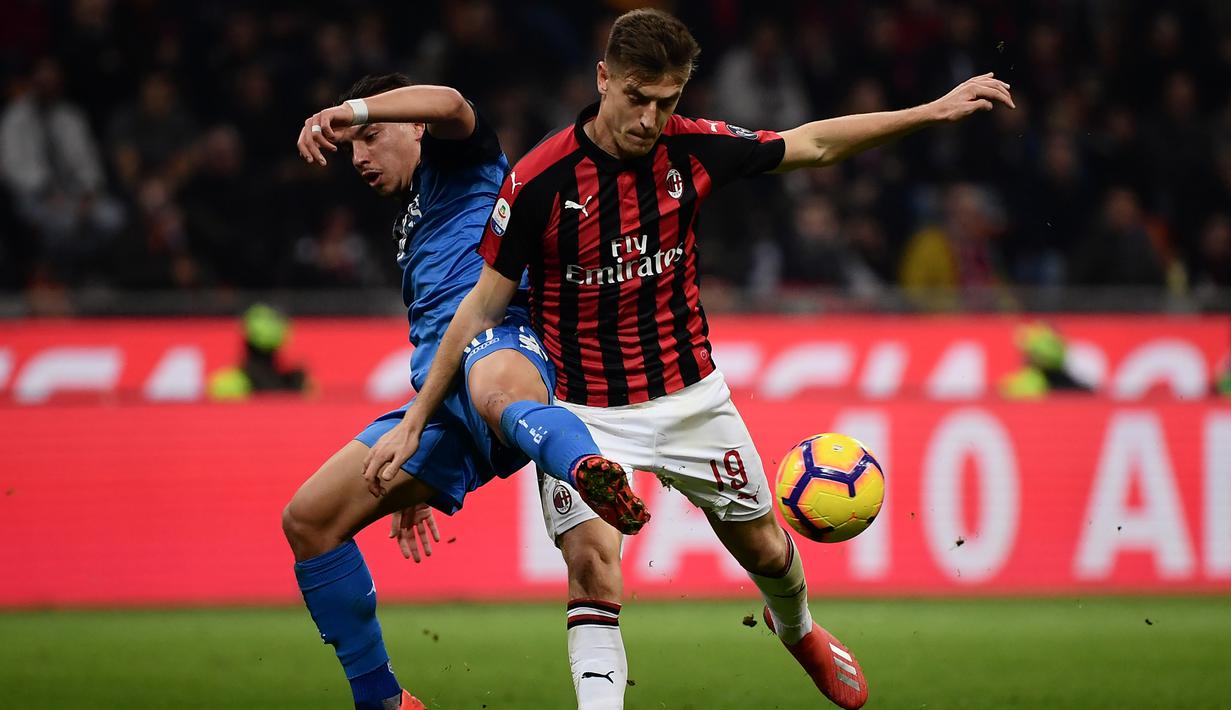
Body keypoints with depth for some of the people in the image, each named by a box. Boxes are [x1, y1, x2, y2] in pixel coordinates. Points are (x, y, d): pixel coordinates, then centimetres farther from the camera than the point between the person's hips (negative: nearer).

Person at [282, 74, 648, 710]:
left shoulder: (456, 162, 18)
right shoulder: (413, 227, 40)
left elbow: (449, 104, -7)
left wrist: (348, 111, -20)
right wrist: (412, 482, 39)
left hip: (498, 338, -9)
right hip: (438, 393, 9)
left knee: (496, 393, -46)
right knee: (309, 520, 4)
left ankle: (593, 475, -80)